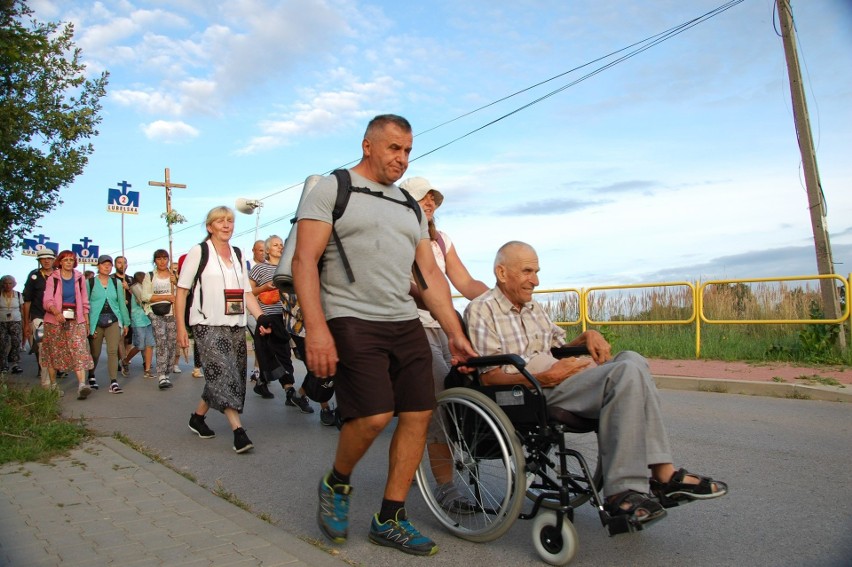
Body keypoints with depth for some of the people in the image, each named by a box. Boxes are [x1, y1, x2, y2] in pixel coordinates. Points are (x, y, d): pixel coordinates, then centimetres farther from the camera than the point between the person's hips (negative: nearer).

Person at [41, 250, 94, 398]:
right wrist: (56, 312, -30)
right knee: (53, 353, 6)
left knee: (80, 351, -13)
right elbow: (47, 300, -10)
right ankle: (53, 385, 18)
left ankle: (82, 384, -23)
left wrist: (87, 321, 9)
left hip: (76, 320, 1)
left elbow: (84, 301, 14)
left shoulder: (79, 278, 10)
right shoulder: (52, 278, 0)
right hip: (55, 320, -1)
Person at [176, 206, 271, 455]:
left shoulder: (238, 255, 16)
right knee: (223, 373, -17)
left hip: (236, 326, 6)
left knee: (219, 378, 8)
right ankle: (238, 431, -20)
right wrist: (181, 326, -7)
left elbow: (246, 292, 14)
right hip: (208, 325, -6)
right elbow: (181, 290, 0)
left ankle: (197, 417, 29)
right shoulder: (199, 251, 1)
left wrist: (261, 317, -2)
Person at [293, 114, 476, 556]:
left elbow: (430, 274, 17)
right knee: (373, 416, -17)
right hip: (350, 321, -6)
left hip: (405, 322, 7)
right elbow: (304, 260, -8)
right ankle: (336, 484, 15)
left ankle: (389, 520, 16)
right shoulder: (331, 190, 2)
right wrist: (316, 327, -20)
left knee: (418, 415, 0)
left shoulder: (410, 207, 20)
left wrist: (455, 334, 10)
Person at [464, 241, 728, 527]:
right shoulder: (481, 310, -4)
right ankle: (622, 491, -22)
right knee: (625, 373, -23)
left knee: (631, 359, -9)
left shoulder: (534, 309, 23)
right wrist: (547, 377, -20)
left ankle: (663, 472, -15)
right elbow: (489, 377, -12)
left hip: (553, 381, 8)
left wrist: (589, 336, 6)